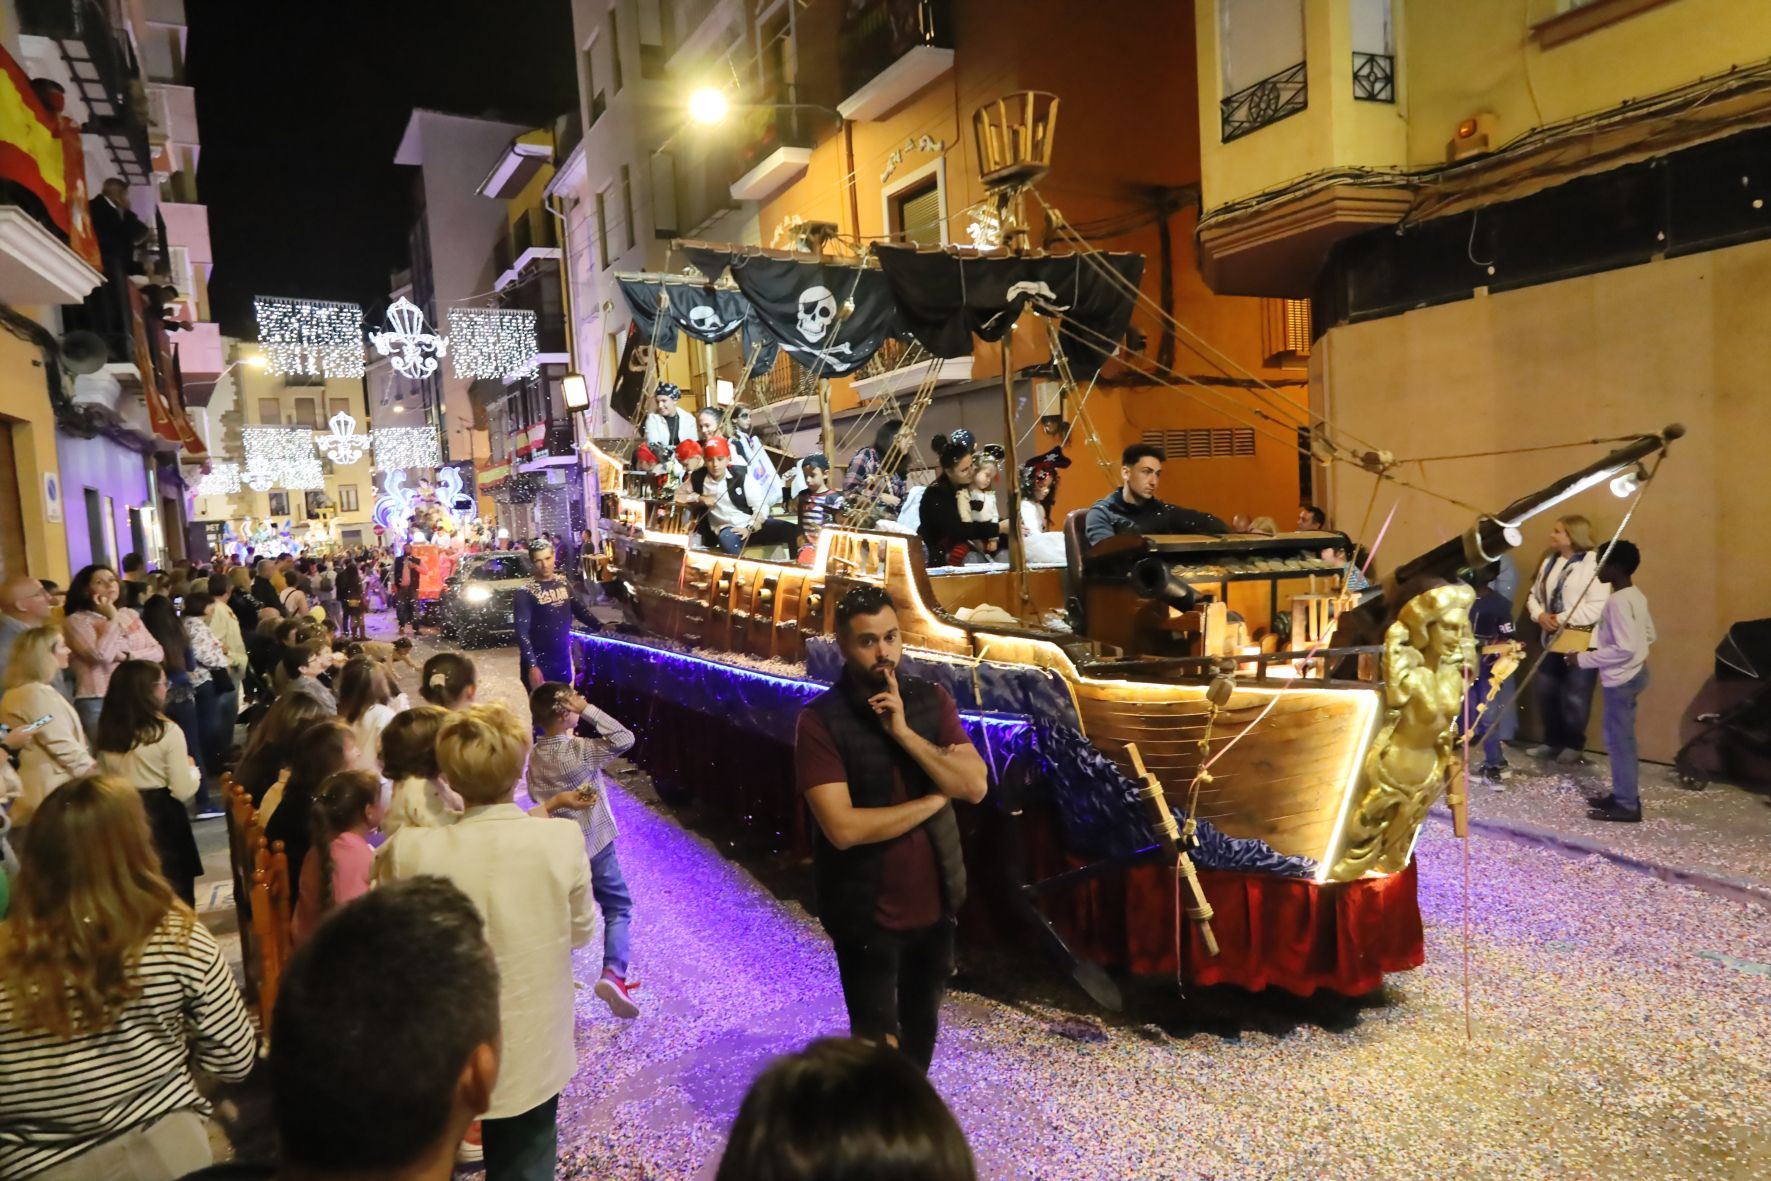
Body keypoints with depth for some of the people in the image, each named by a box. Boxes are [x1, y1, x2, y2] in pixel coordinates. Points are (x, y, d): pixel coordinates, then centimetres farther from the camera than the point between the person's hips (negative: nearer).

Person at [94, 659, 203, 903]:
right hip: (162, 821, -5)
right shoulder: (167, 731, -16)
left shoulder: (105, 732, 1)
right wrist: (192, 769, 3)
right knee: (176, 898, 8)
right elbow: (183, 792, -14)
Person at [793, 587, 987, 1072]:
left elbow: (975, 786, -13)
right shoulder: (819, 721, -17)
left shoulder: (932, 701, -3)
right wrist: (934, 799, -17)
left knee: (921, 1029, 23)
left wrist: (904, 731, -23)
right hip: (866, 912, -5)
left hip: (934, 902, 5)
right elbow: (842, 827, -25)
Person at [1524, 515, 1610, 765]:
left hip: (1582, 641, -7)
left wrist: (1562, 619, -20)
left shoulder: (1594, 563, -13)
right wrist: (1540, 615, -6)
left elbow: (1597, 608, -20)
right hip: (1552, 638, 7)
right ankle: (1553, 741, 27)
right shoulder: (1549, 561, 12)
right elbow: (1534, 595, 14)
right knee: (1546, 693, 12)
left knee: (1575, 697, 2)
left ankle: (1574, 745, 18)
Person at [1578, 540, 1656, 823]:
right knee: (1621, 738, 17)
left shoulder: (1618, 601, -23)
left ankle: (1627, 805, 6)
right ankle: (1623, 794, 27)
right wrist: (1601, 646, 15)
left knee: (1619, 739, -1)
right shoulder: (1635, 595, 8)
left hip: (1622, 678, -10)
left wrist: (1585, 658, -20)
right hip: (1634, 673, 10)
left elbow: (1625, 648, -28)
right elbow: (1648, 635, 17)